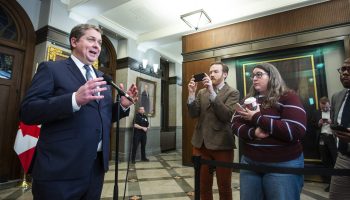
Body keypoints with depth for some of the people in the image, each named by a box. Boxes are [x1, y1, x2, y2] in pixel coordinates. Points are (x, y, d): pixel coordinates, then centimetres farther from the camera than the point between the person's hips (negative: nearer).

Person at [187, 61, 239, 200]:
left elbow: (226, 115, -16)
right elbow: (193, 114, 1)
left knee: (224, 186, 9)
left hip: (222, 144, -3)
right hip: (201, 143, 4)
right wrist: (192, 93, -13)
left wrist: (212, 92, -23)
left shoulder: (232, 93, 0)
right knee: (204, 185, 14)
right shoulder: (201, 92, 12)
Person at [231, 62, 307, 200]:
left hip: (283, 165, -4)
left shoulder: (288, 97, -7)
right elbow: (235, 125, 2)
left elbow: (296, 131, -20)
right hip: (249, 162, 5)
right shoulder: (248, 99, 8)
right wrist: (253, 132, -19)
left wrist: (257, 118, -20)